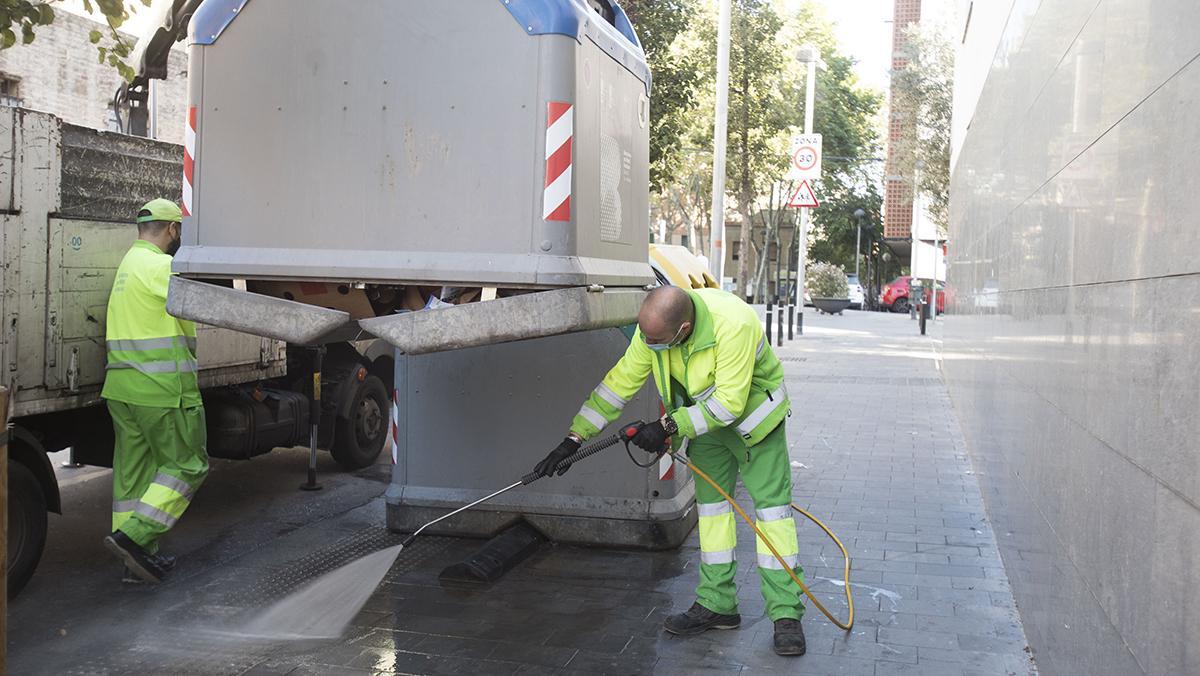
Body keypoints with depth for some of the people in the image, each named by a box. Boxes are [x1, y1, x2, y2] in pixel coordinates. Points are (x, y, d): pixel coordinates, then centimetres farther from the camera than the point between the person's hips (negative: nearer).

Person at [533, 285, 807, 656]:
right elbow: (620, 381, -12)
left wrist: (669, 426, -31)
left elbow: (729, 402, -33)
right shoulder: (652, 326, -20)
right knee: (711, 503, 7)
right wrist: (574, 438, -14)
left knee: (772, 505, -7)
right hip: (704, 417, 6)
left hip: (751, 413, -5)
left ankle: (786, 614, -3)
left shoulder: (733, 324, -38)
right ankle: (717, 604, 16)